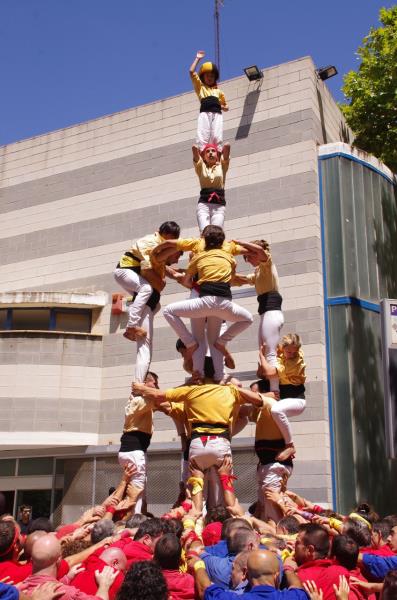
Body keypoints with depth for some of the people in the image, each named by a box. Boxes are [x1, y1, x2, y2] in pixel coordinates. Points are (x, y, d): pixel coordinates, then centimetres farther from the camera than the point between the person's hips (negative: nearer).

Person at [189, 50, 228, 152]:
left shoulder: (218, 91, 31)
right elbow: (191, 72, 14)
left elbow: (226, 107, 30)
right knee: (202, 137, -18)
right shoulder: (200, 87, 25)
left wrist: (219, 106, 8)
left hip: (217, 113, 2)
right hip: (204, 113, -2)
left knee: (217, 137, -16)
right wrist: (198, 58, 22)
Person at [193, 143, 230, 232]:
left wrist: (221, 153, 15)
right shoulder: (201, 166, 14)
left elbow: (227, 146, 4)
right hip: (203, 204, 0)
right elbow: (194, 148, 1)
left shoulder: (222, 166, 16)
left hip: (219, 205, 0)